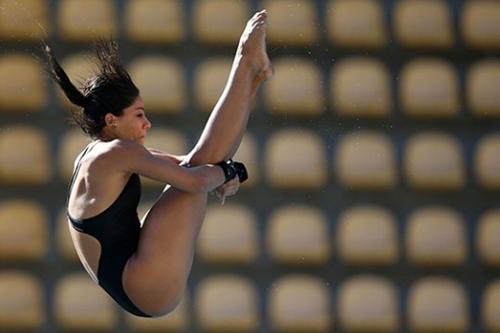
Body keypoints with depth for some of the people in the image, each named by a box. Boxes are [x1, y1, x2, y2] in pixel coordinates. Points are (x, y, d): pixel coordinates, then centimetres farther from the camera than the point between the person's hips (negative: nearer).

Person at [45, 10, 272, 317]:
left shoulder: (97, 153, 15)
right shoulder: (115, 153, -15)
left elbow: (180, 166, 21)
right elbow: (193, 180, -21)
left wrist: (218, 173, 4)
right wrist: (226, 172, -2)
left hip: (133, 292, 10)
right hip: (147, 292, -10)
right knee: (203, 162, -8)